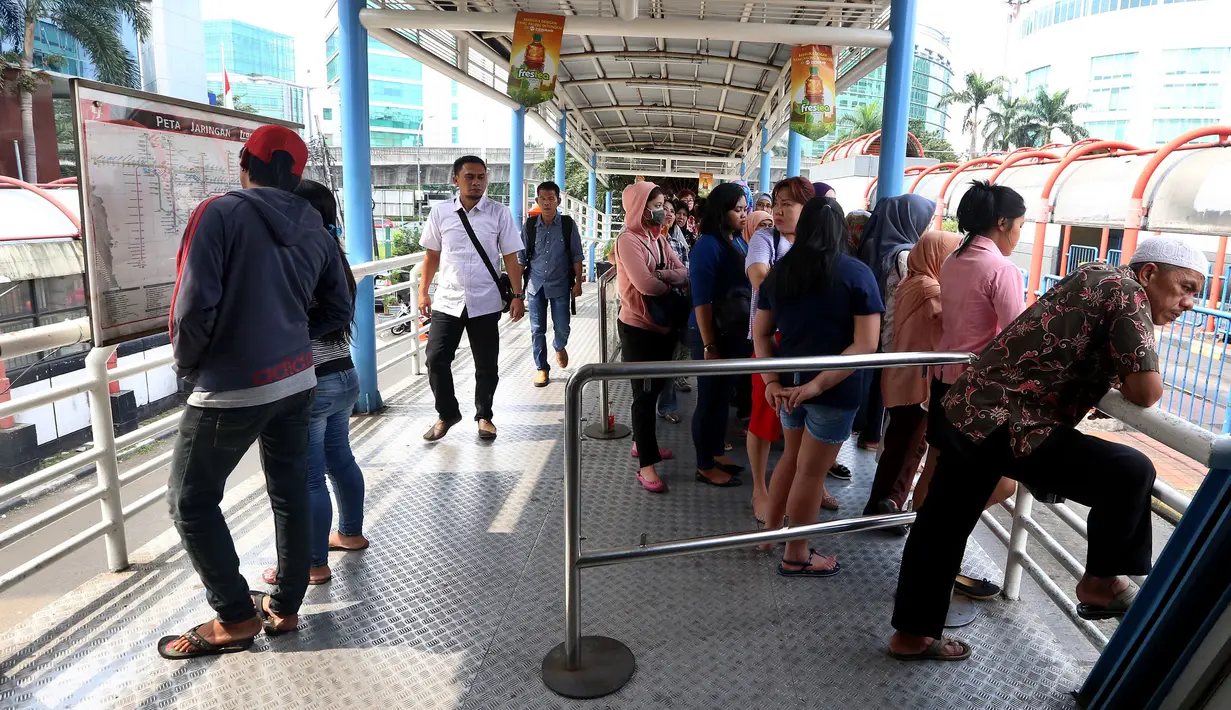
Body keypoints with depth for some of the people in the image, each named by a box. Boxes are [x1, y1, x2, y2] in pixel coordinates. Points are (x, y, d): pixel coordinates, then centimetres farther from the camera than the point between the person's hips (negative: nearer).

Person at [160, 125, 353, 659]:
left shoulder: (220, 213, -12)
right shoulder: (314, 230, 5)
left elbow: (194, 304, -19)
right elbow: (339, 309, 11)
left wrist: (187, 363, -1)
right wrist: (289, 338, 15)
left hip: (231, 388, -6)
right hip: (295, 379, 6)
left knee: (192, 501, 10)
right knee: (290, 491, 16)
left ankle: (235, 617, 16)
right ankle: (285, 606, 28)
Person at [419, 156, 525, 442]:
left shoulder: (499, 214, -2)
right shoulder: (440, 213, 3)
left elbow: (510, 257, 0)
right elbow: (432, 255, 11)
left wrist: (517, 296, -4)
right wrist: (423, 292, 8)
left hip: (485, 303, -1)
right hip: (447, 301, 1)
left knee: (487, 365, 8)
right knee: (436, 360, 0)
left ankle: (484, 416, 29)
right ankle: (447, 414, 22)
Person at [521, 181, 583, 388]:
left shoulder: (568, 225, -5)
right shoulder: (530, 225, -2)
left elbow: (576, 256, 0)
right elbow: (522, 257, 4)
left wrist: (578, 282, -3)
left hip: (560, 285, -1)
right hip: (535, 285, 1)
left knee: (562, 327, 5)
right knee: (537, 330, 5)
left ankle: (559, 347, 40)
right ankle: (541, 368, 19)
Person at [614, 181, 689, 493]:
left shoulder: (659, 239, 10)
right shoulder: (628, 239, -15)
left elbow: (684, 273, 0)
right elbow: (645, 284, -27)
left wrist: (662, 275, -20)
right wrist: (671, 286, -9)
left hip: (664, 326, 8)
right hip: (638, 328, -7)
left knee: (654, 388, 17)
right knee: (644, 393, -2)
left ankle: (642, 442, 35)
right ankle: (646, 464, 4)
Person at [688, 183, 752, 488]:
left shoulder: (739, 243, 8)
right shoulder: (708, 245, -16)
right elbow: (701, 300, -19)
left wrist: (747, 333, 8)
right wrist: (709, 346, -21)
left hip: (735, 333, 8)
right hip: (713, 335, -8)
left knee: (724, 396, 18)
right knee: (710, 399, 4)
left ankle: (717, 452, 35)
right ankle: (705, 466, 18)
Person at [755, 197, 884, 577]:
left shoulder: (779, 271, 4)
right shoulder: (857, 273, -9)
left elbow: (762, 333, 5)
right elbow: (866, 345, -16)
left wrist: (770, 381, -1)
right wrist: (820, 383, -16)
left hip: (790, 381, 5)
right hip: (834, 389, -5)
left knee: (792, 456, 25)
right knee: (811, 470, 8)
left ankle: (769, 531, 37)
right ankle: (796, 556, 24)